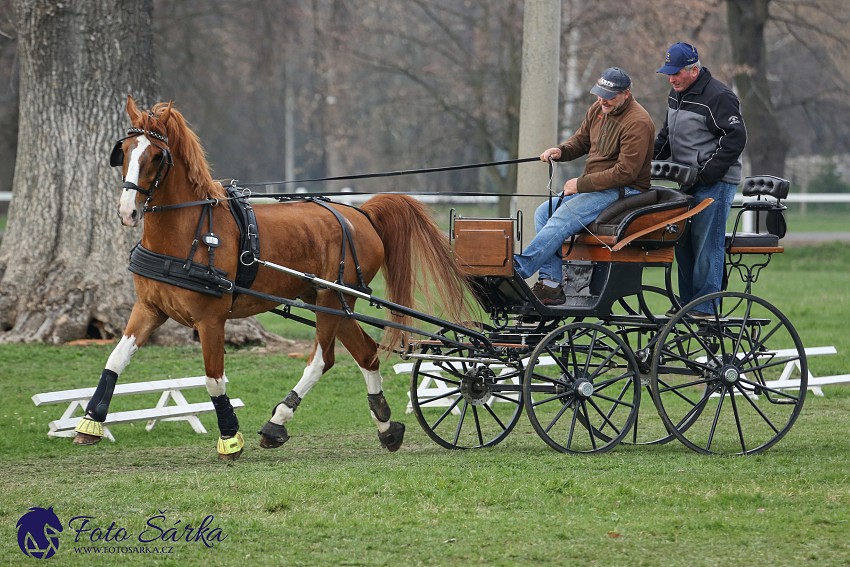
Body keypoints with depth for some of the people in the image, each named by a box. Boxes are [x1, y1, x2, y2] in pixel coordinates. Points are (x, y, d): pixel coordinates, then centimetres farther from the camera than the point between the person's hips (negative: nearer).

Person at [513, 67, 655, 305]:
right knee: (544, 212, -5)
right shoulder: (598, 109, 8)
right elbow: (581, 140, 22)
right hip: (593, 185, 9)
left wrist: (581, 184, -19)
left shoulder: (637, 123, -19)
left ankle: (520, 267, -31)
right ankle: (551, 284, -13)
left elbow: (625, 172, -22)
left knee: (565, 216, -26)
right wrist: (561, 151, -2)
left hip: (623, 191, -9)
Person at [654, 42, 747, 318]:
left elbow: (735, 138, -16)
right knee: (683, 243, 7)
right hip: (687, 182, 9)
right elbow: (666, 137, 29)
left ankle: (705, 307, -9)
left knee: (707, 244, -10)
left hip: (715, 183, -9)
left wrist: (707, 173, -18)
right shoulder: (676, 95, 16)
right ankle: (686, 302, 13)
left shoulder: (718, 97, -12)